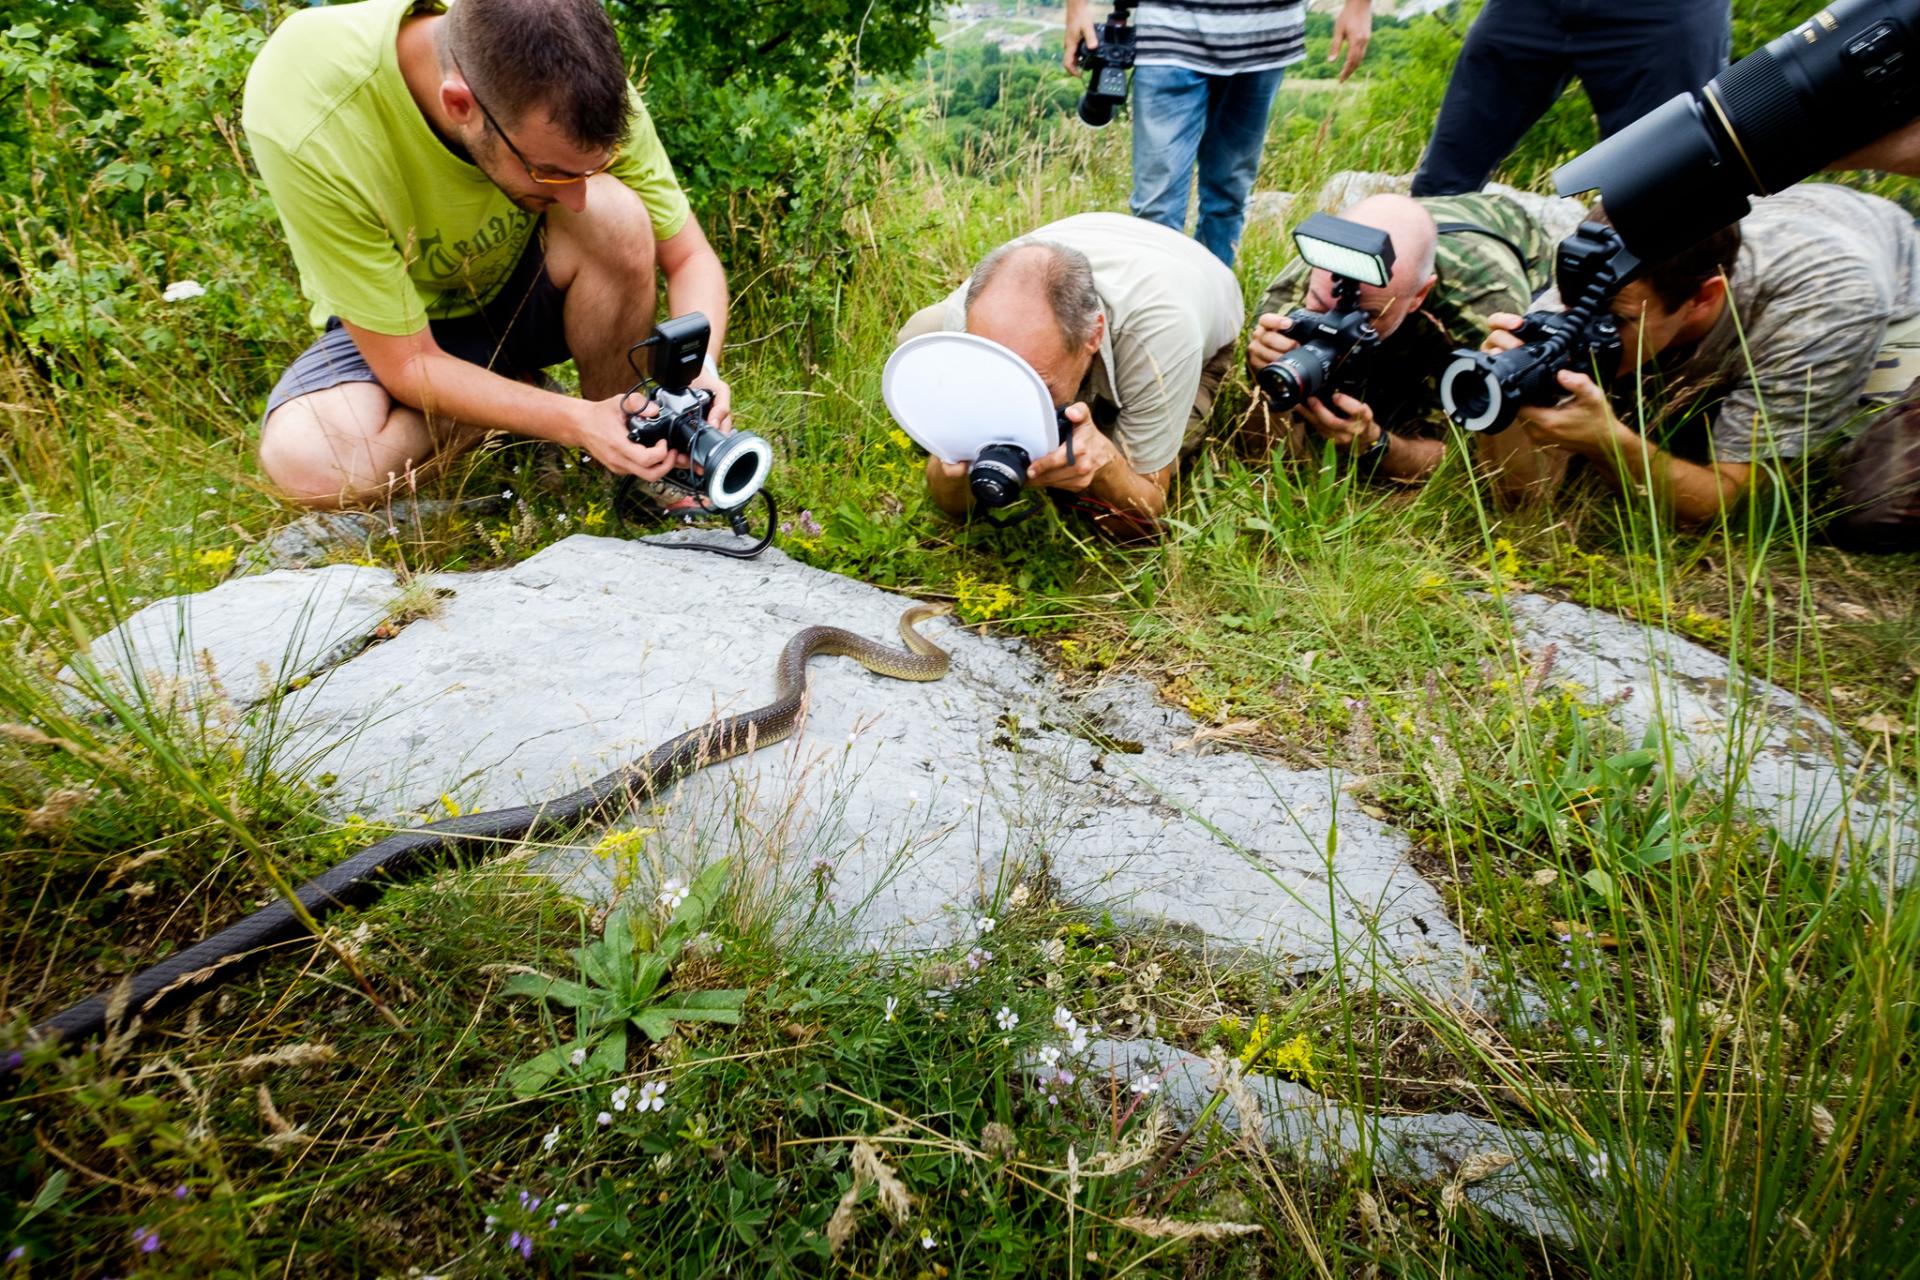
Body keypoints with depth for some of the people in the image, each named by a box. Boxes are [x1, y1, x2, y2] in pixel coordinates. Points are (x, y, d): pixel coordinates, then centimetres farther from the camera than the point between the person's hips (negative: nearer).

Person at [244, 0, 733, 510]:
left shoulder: (578, 83, -27)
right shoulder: (304, 120, -35)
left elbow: (689, 256, -15)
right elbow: (407, 364, -27)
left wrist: (700, 368, -35)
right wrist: (577, 422, -39)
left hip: (526, 288, 2)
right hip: (390, 327, -1)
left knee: (615, 213, -31)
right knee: (308, 461, -32)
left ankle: (621, 463, -9)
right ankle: (525, 399, -3)